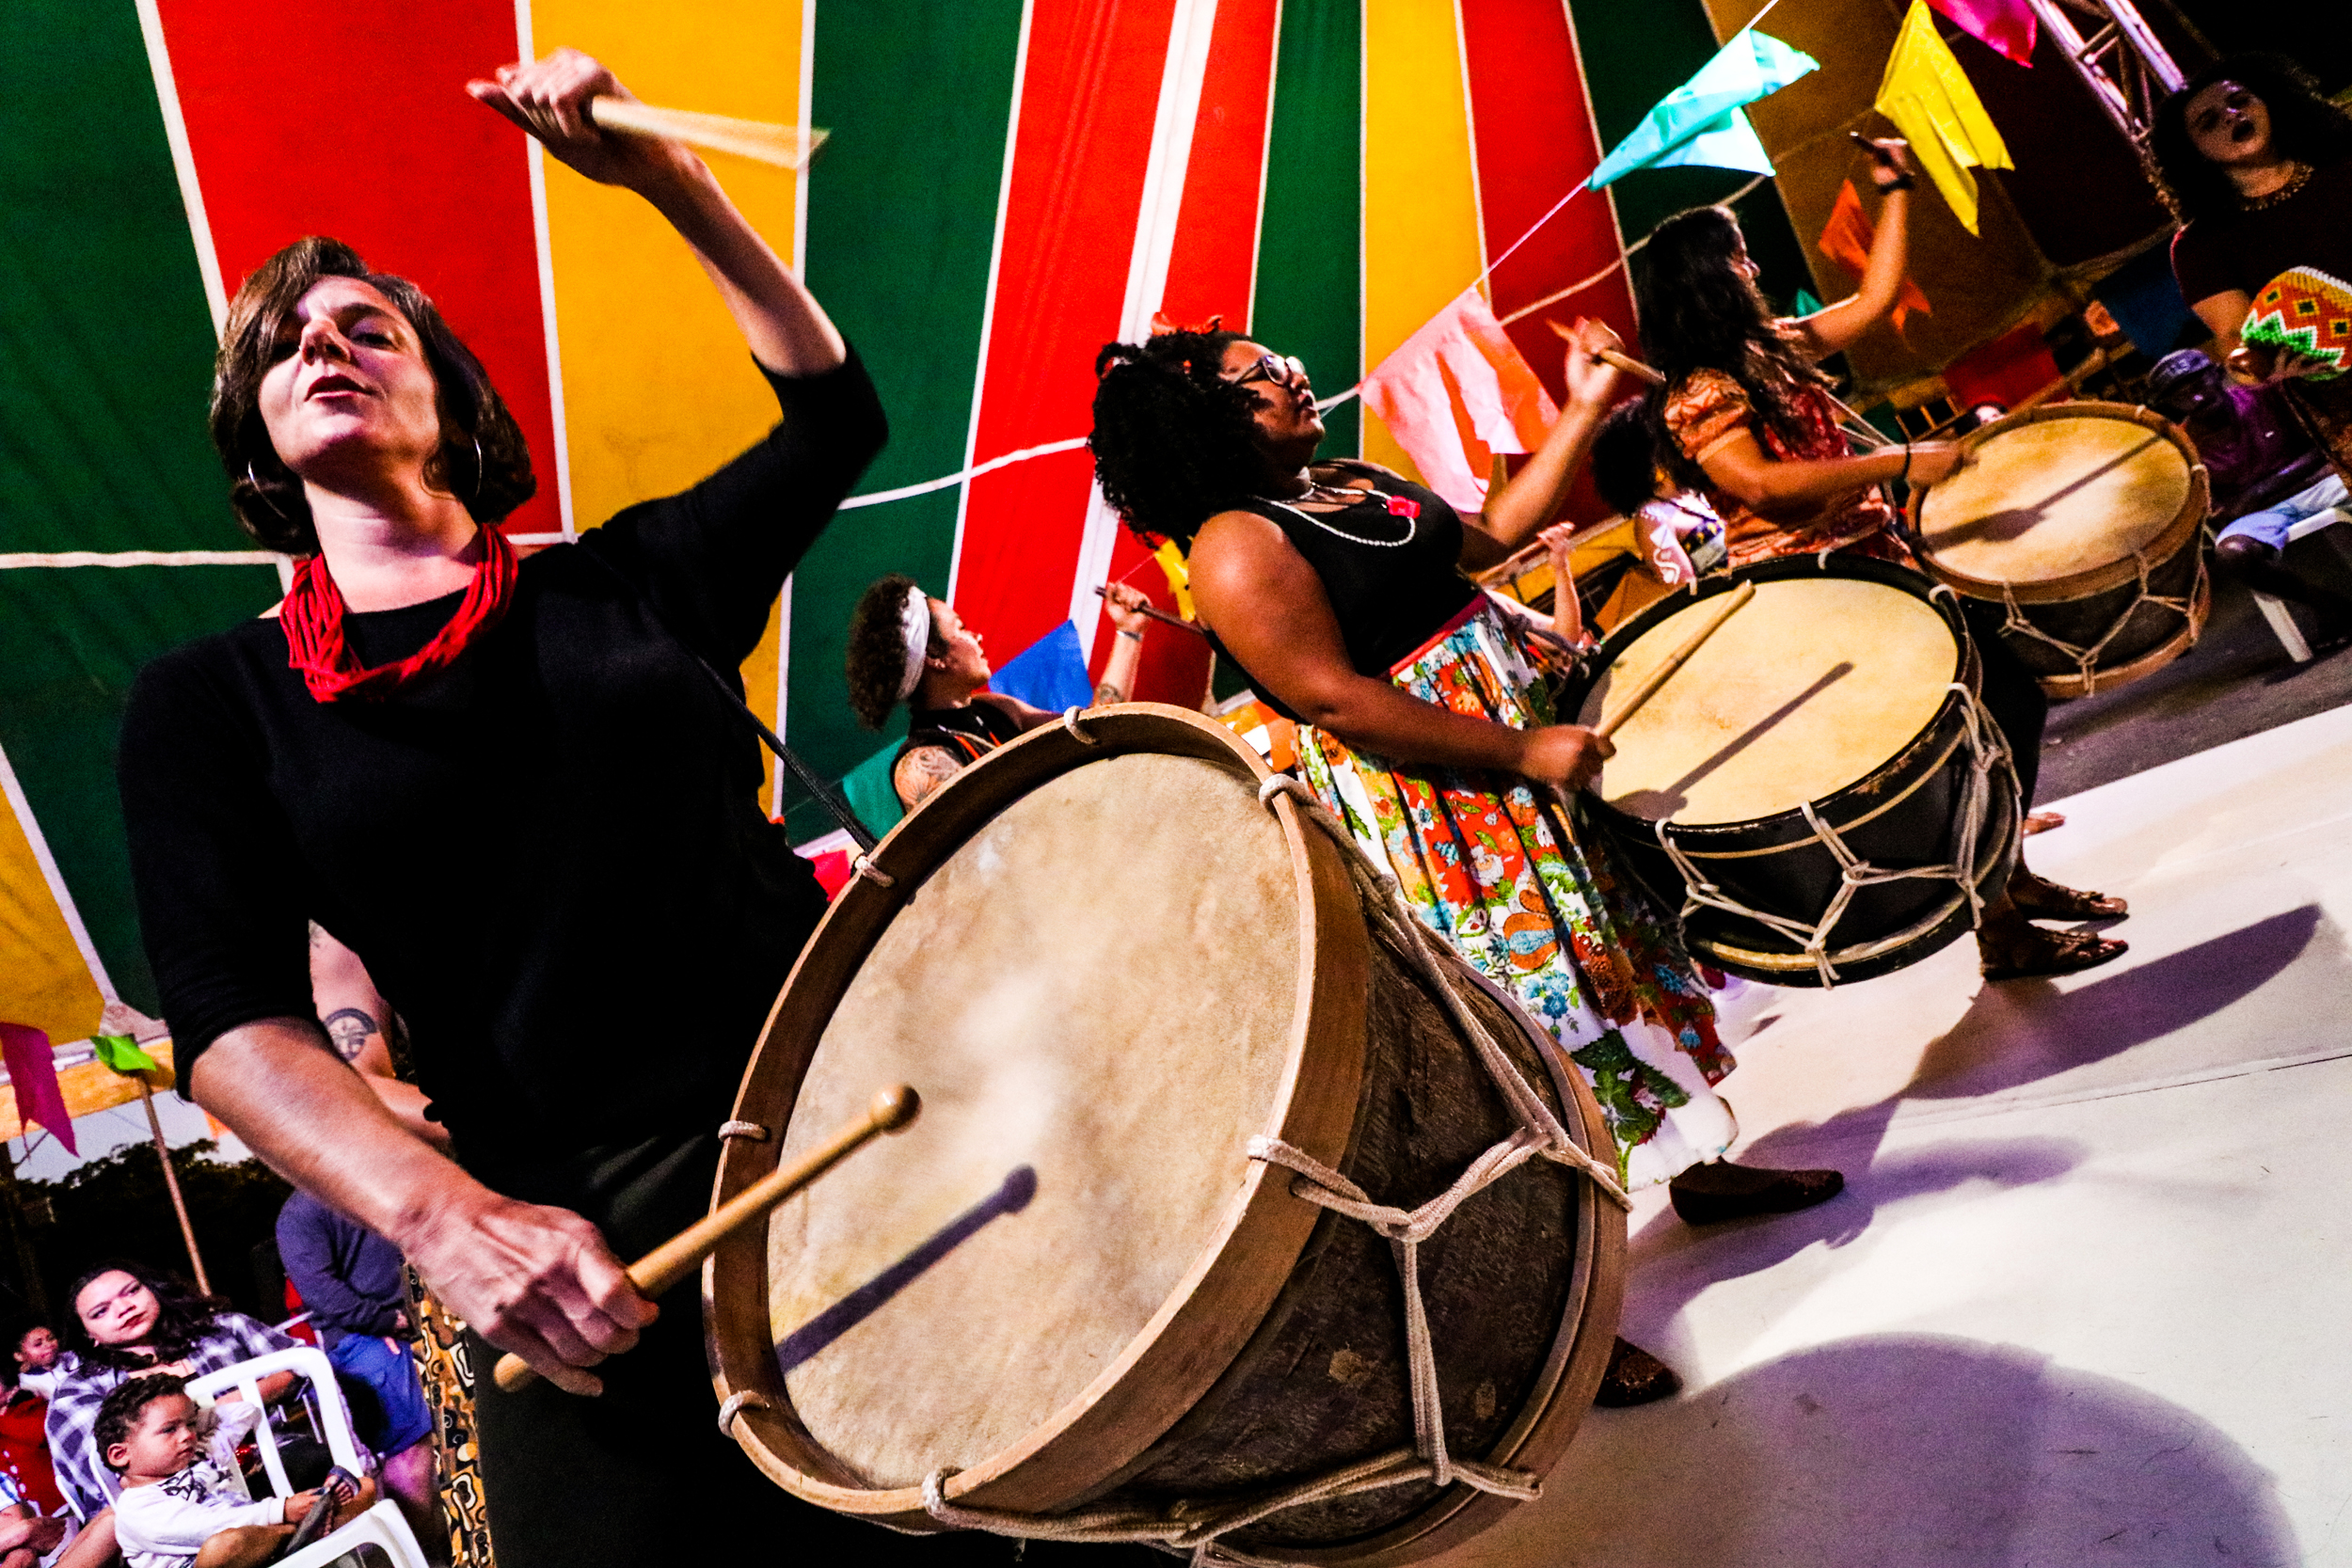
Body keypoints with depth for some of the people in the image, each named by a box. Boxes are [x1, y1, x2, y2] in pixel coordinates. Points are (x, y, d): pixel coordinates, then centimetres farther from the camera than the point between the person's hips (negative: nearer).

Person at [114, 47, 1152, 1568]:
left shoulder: (624, 580, 12)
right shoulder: (211, 701, 7)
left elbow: (835, 417, 17)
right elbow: (233, 1022, -4)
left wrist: (668, 178, 8)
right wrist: (453, 1222, -21)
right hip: (574, 1239, -1)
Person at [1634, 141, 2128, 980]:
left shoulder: (1772, 347, 13)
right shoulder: (1696, 397, -15)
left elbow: (1873, 299, 23)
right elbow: (1763, 484, -29)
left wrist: (1896, 193, 21)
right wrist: (1899, 463, -28)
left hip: (1877, 566, 10)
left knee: (2015, 697, 13)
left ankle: (2010, 874, 30)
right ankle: (2000, 931, 5)